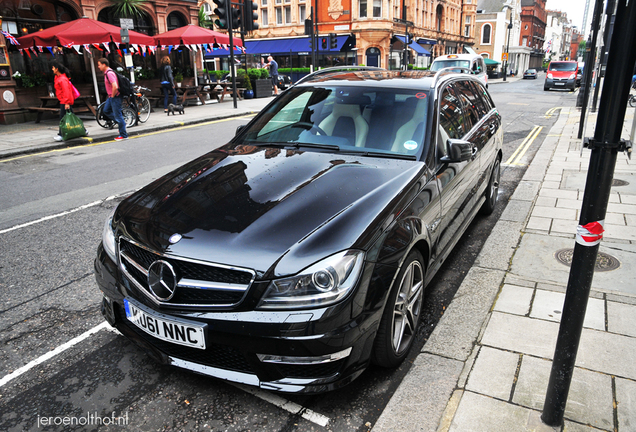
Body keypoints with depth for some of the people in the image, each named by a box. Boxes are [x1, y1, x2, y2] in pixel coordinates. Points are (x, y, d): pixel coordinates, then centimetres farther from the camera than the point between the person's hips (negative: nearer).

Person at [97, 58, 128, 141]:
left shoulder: (110, 73, -21)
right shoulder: (106, 73, 12)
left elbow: (115, 87, -31)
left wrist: (112, 96, -17)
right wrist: (110, 96, 20)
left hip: (115, 97, -10)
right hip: (111, 97, 10)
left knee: (118, 115, -5)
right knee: (106, 111, 18)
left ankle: (123, 135, 3)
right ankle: (121, 122, 23)